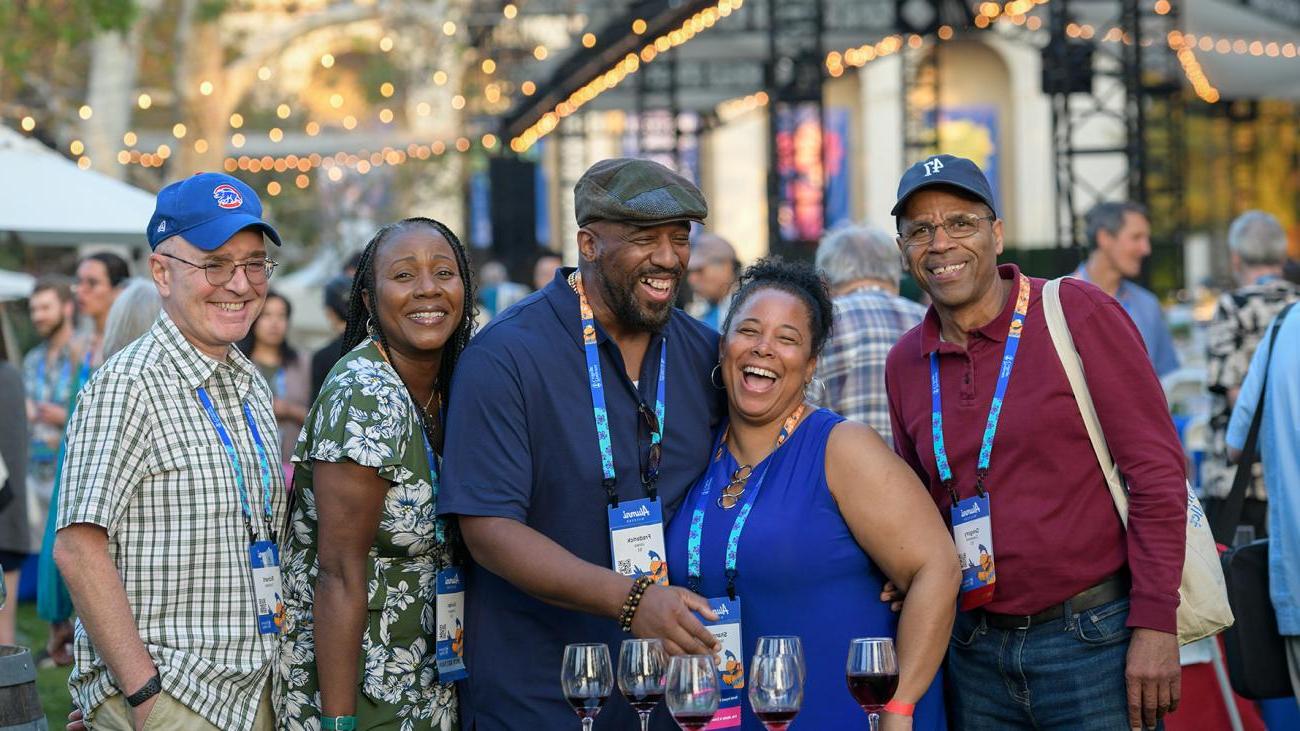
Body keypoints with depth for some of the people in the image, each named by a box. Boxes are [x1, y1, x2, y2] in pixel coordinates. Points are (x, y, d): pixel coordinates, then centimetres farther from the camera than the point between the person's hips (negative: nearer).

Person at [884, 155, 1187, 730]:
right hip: (975, 649, 5)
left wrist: (1155, 625, -15)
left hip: (1093, 639, -5)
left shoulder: (1077, 313, -8)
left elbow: (1156, 472, -10)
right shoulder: (906, 363, 7)